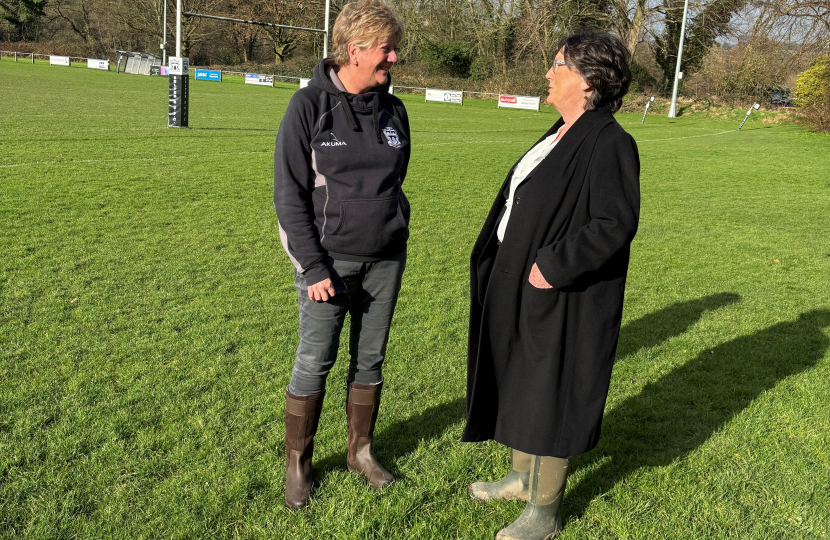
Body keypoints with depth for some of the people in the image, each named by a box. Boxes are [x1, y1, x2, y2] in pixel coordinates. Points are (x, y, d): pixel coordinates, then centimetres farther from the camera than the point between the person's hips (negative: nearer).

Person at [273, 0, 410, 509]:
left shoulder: (394, 110, 5)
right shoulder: (310, 106, -9)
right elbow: (290, 193, -10)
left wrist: (397, 240, 11)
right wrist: (313, 268, -14)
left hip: (386, 261, 4)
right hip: (330, 259, -4)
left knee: (371, 359, 13)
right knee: (315, 363, 4)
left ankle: (361, 450, 31)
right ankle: (297, 463, 22)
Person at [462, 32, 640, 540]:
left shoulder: (610, 143, -19)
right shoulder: (563, 134, 10)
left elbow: (614, 225, -25)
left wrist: (551, 267, -24)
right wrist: (511, 264, 11)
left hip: (561, 299, -9)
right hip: (521, 287, 10)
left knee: (548, 396, 3)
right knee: (520, 381, 20)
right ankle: (523, 476, 40)